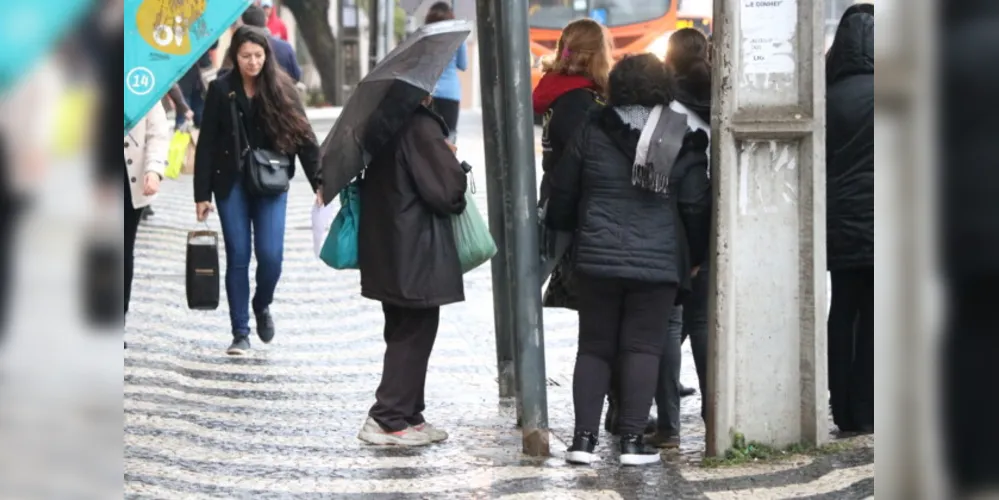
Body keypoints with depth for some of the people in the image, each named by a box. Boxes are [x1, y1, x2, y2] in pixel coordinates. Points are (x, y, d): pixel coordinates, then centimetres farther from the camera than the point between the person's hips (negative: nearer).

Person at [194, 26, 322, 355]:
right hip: (232, 184, 0)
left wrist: (320, 182, -9)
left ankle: (262, 305, 24)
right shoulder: (221, 90, -2)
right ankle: (240, 333, 9)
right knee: (238, 257, 0)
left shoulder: (281, 89, 0)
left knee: (270, 255, -8)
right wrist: (202, 194, -4)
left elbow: (303, 137, -1)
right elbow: (206, 144, -1)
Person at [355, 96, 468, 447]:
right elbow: (447, 186, -21)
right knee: (414, 337, 0)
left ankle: (406, 416, 22)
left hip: (386, 253, 9)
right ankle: (388, 420, 0)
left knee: (404, 335, 16)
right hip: (417, 256, -9)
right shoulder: (420, 127, -19)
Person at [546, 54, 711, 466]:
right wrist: (696, 256, 14)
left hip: (598, 258, 2)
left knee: (594, 347, 9)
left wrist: (560, 228, 28)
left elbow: (562, 193, 9)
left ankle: (584, 437, 4)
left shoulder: (592, 134, 2)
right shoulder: (682, 142, -2)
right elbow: (697, 207, 0)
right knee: (643, 347, 4)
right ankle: (632, 439, 0)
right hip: (658, 261, -1)